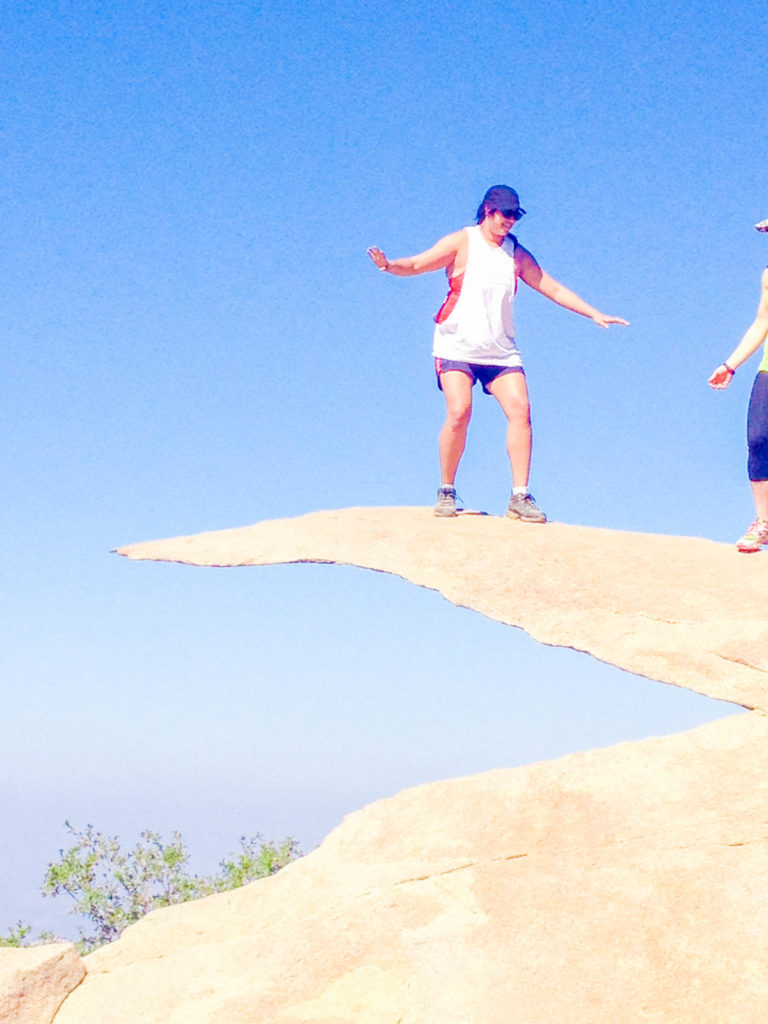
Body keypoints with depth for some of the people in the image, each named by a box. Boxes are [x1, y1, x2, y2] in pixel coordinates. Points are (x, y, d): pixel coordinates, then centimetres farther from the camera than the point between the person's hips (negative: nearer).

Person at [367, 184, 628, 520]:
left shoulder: (517, 254, 10)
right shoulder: (462, 243, -2)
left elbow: (553, 289, 15)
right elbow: (417, 264, -11)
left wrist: (594, 314, 11)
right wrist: (389, 266, -32)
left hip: (500, 351, 4)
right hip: (457, 346, -4)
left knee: (520, 410, -11)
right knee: (459, 412, -19)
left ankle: (520, 497, -6)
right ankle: (446, 492, -2)